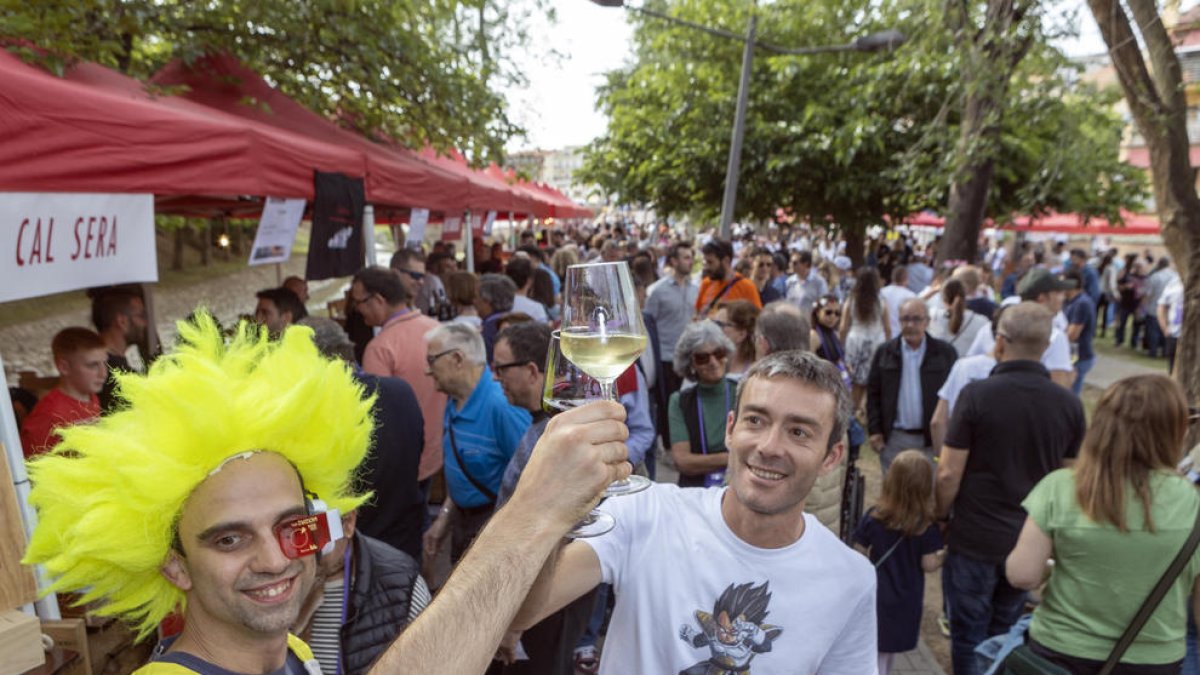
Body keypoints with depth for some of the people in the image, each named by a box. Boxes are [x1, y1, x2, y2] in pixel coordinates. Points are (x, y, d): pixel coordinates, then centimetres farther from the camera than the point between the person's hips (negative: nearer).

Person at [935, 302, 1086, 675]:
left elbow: (949, 473, -16)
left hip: (974, 539, -4)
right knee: (1005, 636, 22)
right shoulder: (1069, 404, -4)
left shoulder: (976, 394, -18)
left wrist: (941, 517, 0)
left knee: (968, 638, 11)